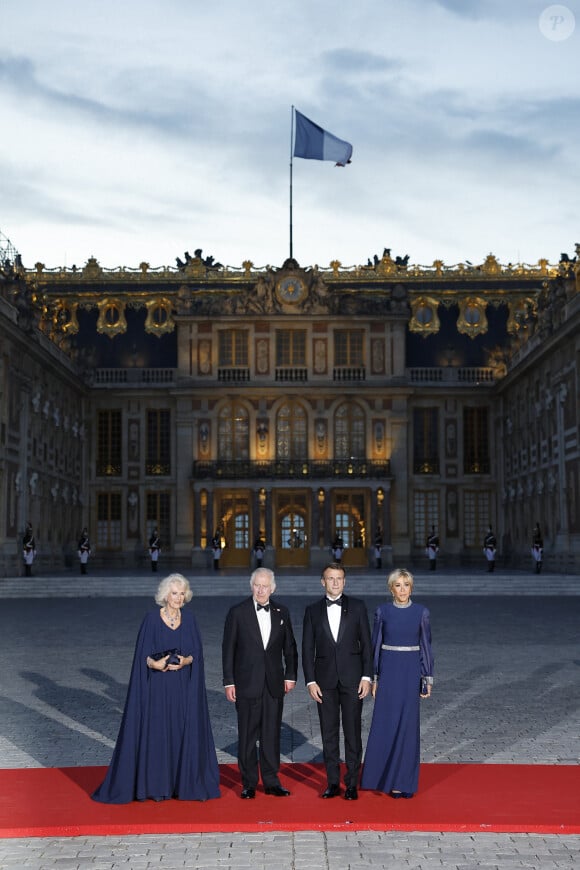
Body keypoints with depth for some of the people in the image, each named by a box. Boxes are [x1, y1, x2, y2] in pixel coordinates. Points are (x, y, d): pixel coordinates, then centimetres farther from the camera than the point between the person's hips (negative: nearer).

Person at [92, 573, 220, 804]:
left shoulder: (189, 618, 5)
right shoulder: (152, 618, -4)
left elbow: (197, 652, 4)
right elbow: (142, 654, -3)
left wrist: (185, 661, -15)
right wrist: (154, 664, -21)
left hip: (184, 688, 3)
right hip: (158, 687, -3)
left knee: (186, 732, 4)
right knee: (156, 733, 0)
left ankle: (186, 782, 13)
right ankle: (156, 785, 8)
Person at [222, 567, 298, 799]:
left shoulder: (281, 612, 6)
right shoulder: (237, 612, -3)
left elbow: (289, 647, 12)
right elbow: (228, 649, -2)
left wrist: (290, 675, 6)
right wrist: (229, 682, -5)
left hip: (274, 683, 2)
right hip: (247, 683, -2)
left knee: (272, 734, 6)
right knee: (247, 735, 3)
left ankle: (271, 781, 15)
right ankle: (249, 783, 12)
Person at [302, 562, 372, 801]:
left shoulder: (357, 607, 2)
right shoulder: (313, 610, 4)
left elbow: (366, 644, 2)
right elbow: (307, 649, 4)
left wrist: (367, 676, -5)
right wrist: (310, 681, -3)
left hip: (352, 679, -1)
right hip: (325, 680, 1)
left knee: (352, 732, 2)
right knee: (329, 733, 6)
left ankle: (352, 783, 9)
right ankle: (333, 783, 15)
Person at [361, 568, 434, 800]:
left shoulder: (421, 612, -1)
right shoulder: (382, 611, 0)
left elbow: (426, 646, 2)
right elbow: (375, 645, 4)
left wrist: (428, 679, -1)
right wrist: (373, 678, 0)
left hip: (411, 672, 0)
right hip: (388, 670, 1)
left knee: (408, 725, 1)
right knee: (386, 725, 2)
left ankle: (405, 781, 11)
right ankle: (388, 778, 16)